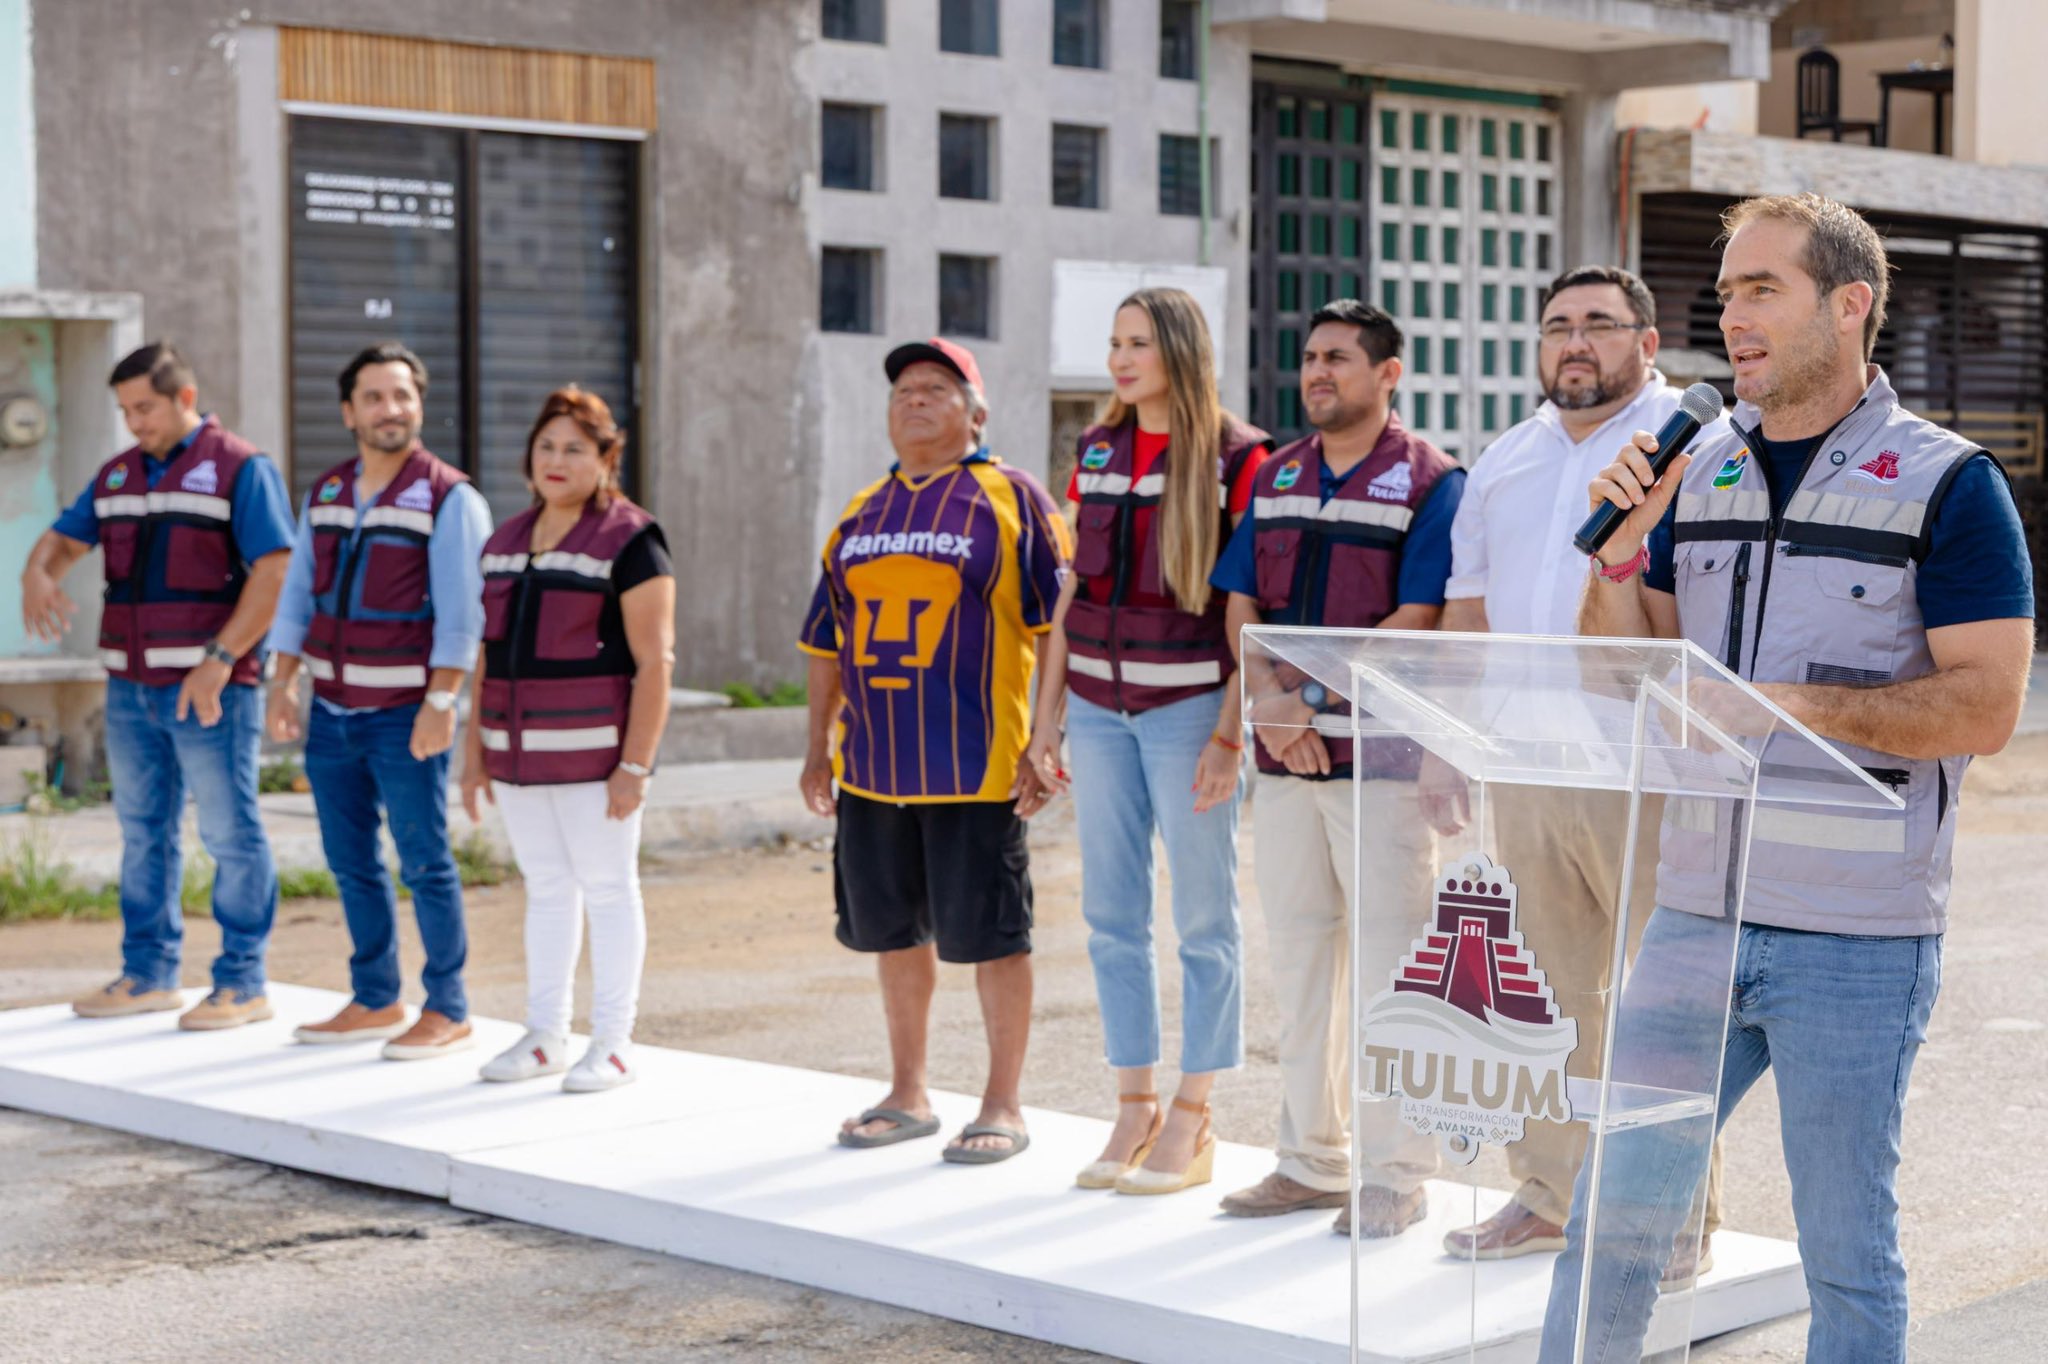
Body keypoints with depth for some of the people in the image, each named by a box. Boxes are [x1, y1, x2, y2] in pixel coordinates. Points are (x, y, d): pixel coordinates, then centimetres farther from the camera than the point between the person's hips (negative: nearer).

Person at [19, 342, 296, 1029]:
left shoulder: (242, 469, -6)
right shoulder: (117, 475, 16)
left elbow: (275, 573, -14)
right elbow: (63, 538, 15)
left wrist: (219, 661, -21)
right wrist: (37, 575, -11)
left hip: (209, 688, -7)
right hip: (131, 688, 7)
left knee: (230, 834, -2)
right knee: (143, 831, 12)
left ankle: (243, 984, 3)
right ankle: (148, 973, 21)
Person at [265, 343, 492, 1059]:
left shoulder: (449, 498, -8)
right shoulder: (324, 495, 10)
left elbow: (461, 613, -13)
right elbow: (297, 596, 14)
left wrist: (441, 703, -19)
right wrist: (283, 684, 7)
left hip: (405, 712, -6)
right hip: (333, 707, 6)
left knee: (424, 861, -1)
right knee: (351, 861, 11)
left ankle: (447, 1011, 8)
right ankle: (375, 1002, 23)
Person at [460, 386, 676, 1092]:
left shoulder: (629, 542, -8)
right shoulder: (505, 542, 13)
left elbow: (654, 663, -12)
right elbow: (487, 654, 16)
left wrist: (634, 766, -17)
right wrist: (474, 751, 11)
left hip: (592, 755, -6)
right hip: (519, 755, 6)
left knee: (607, 889, 1)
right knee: (545, 888, 13)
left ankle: (613, 1045, 8)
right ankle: (546, 1034, 21)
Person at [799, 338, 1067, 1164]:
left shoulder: (1011, 498, -2)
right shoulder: (860, 515, 15)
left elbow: (1055, 628, -7)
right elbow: (828, 644, 20)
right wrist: (818, 747, 15)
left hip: (977, 768, -6)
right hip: (873, 768, 6)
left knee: (990, 937, -1)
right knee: (893, 931, 13)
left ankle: (1004, 1106, 10)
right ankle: (908, 1095, 26)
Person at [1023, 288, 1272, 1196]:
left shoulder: (1236, 457, -6)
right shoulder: (1096, 452, 11)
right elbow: (1071, 590, 14)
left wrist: (1230, 731, -15)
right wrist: (1046, 718, 11)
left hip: (1188, 703, -6)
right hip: (1100, 703, 6)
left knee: (1203, 916, 2)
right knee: (1110, 913, 8)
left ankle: (1192, 1123, 9)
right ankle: (1134, 1106, 18)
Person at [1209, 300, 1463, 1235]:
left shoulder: (1429, 482, -5)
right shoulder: (1274, 477, 14)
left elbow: (1416, 624, -12)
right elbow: (1241, 610, 10)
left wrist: (1313, 695, -15)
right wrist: (1269, 702, -7)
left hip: (1383, 758, -6)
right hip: (1283, 760, 6)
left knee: (1389, 959, -3)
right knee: (1298, 956, 11)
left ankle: (1394, 1174, 5)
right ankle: (1312, 1159, 21)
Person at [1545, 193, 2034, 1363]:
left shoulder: (1946, 484, -6)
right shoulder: (1697, 474, 10)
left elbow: (1986, 706, -13)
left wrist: (1796, 705, -20)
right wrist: (1619, 551, -4)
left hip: (1861, 942, -5)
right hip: (1698, 914, 5)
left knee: (1847, 1251, 7)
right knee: (1612, 1212, 8)